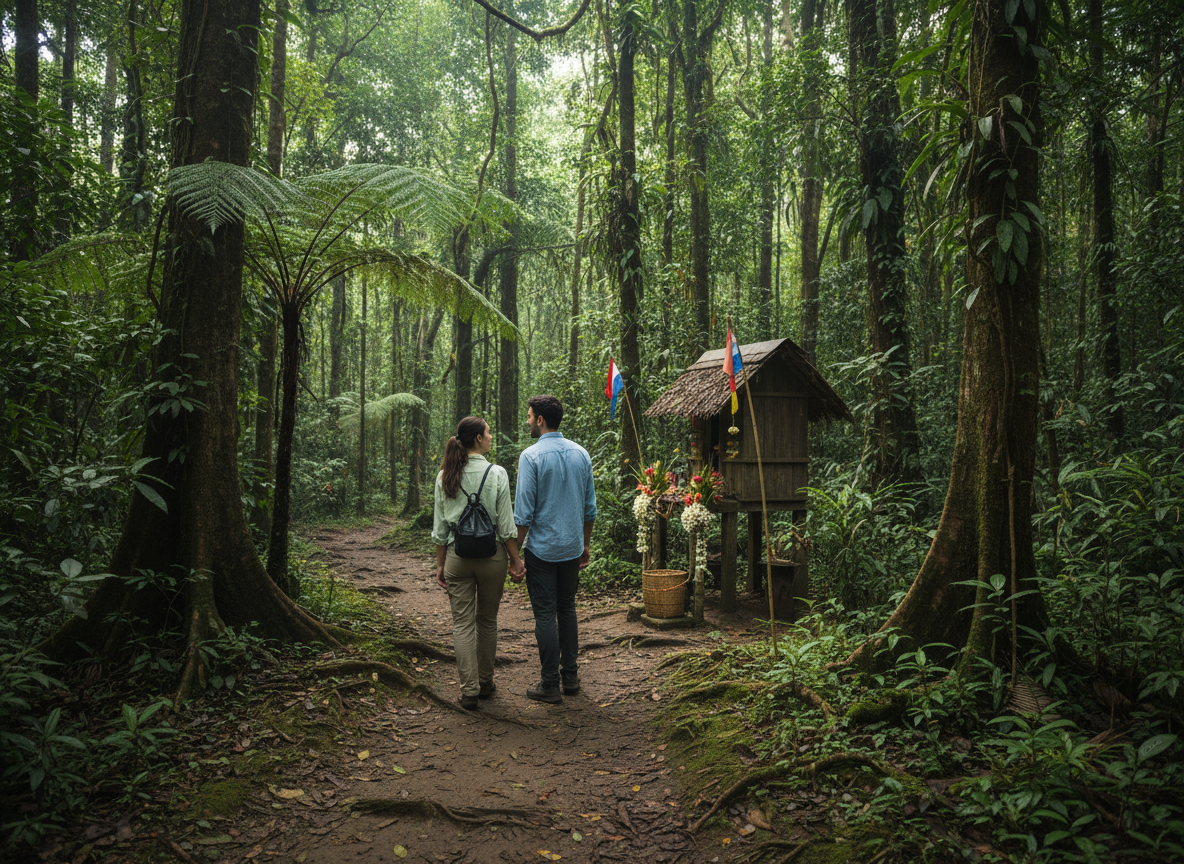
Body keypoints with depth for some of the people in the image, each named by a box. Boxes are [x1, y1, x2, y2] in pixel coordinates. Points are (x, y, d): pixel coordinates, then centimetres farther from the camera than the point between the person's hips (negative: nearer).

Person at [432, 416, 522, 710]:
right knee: (487, 620, 14)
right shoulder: (496, 474, -10)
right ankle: (485, 683, 26)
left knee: (462, 622, 7)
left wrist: (440, 564, 11)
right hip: (491, 554, -1)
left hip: (456, 555, 2)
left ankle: (469, 689, 5)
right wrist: (515, 559, 1)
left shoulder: (444, 476, 0)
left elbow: (439, 527, 4)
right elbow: (506, 525, -8)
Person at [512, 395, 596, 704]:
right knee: (567, 609, 16)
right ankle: (570, 676, 22)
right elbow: (590, 507, 10)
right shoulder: (581, 453, 5)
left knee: (545, 615, 1)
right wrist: (586, 545, 19)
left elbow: (524, 512, -14)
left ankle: (550, 685, 7)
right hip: (573, 548, 6)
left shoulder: (531, 456, -13)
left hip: (542, 549, -5)